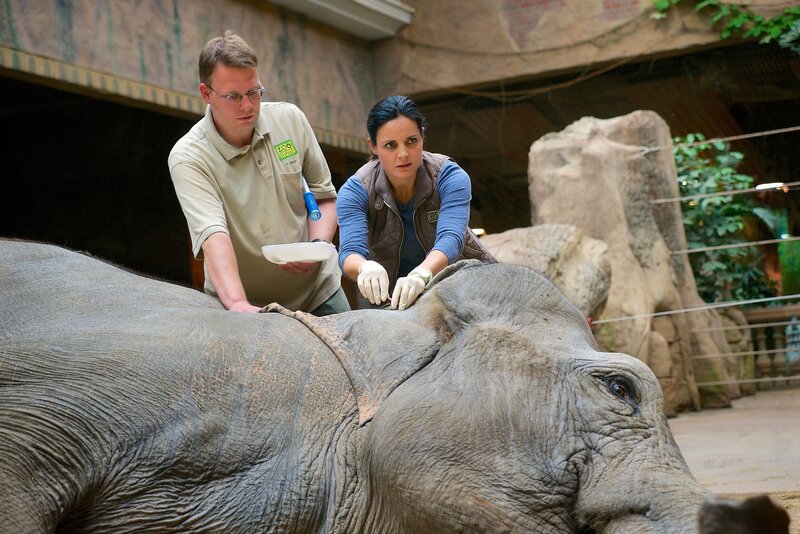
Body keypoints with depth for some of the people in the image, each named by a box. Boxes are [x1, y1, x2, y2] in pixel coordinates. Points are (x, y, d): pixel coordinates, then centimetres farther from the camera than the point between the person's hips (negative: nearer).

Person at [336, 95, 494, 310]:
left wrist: (421, 274, -55)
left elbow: (450, 239, -34)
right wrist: (366, 268, -54)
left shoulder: (450, 177, -19)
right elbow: (350, 252, -28)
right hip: (390, 290, 2)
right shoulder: (356, 191, -16)